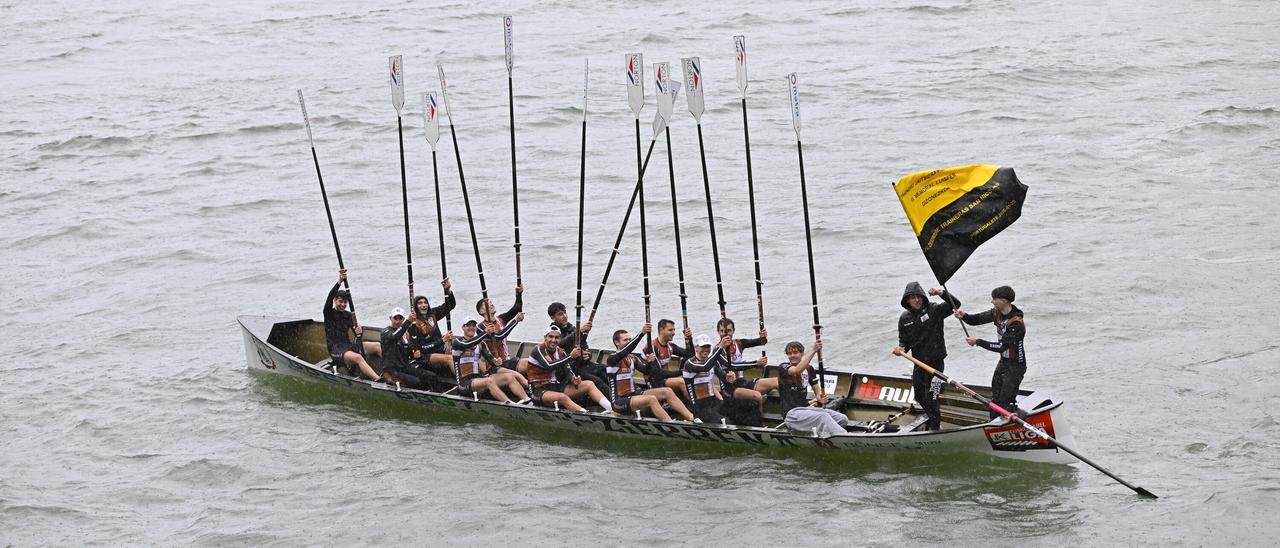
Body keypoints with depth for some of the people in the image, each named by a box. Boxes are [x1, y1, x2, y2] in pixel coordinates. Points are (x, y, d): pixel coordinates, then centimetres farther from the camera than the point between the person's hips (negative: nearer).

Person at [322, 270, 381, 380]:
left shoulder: (348, 315, 14)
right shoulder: (329, 313, -1)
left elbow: (357, 333, 9)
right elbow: (330, 297, -20)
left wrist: (359, 332, -17)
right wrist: (339, 282, -35)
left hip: (348, 345, 7)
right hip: (336, 351, -7)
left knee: (378, 346, -9)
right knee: (357, 357, -34)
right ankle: (378, 380, -50)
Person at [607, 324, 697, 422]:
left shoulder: (632, 358, 13)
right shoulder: (613, 358, -11)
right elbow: (626, 351, -30)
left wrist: (649, 362, -20)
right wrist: (641, 333, -40)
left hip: (633, 394, 8)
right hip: (619, 402, -8)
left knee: (667, 391, -5)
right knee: (651, 399, -31)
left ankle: (692, 418, -12)